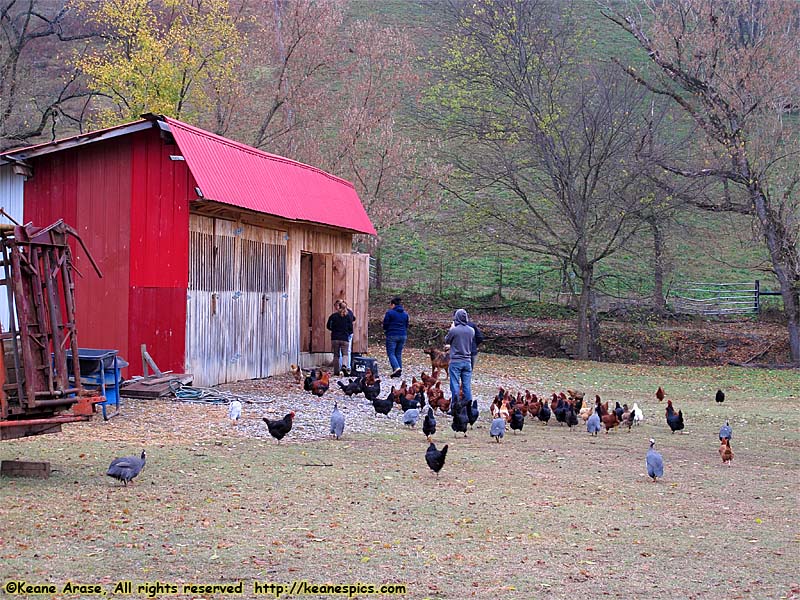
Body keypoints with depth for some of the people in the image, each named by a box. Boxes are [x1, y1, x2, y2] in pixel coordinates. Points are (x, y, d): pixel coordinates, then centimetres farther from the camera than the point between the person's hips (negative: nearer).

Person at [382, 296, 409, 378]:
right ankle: (399, 371, 8)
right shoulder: (405, 314, 12)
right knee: (398, 353, 11)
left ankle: (396, 368, -23)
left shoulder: (389, 313, -8)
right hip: (403, 335, 6)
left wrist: (385, 331, 15)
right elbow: (406, 326, 17)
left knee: (391, 353, -3)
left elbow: (385, 325, -4)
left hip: (392, 335, -6)